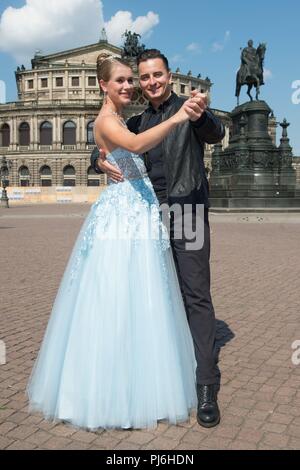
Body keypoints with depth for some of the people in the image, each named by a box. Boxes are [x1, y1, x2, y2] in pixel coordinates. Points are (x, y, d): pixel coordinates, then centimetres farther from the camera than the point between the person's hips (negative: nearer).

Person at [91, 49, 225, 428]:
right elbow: (101, 153, 15)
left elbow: (215, 134, -19)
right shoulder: (137, 122, 15)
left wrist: (200, 115, -42)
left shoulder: (188, 109, 1)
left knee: (196, 297, -7)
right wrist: (101, 162, -10)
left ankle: (206, 387, -3)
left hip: (186, 215, -5)